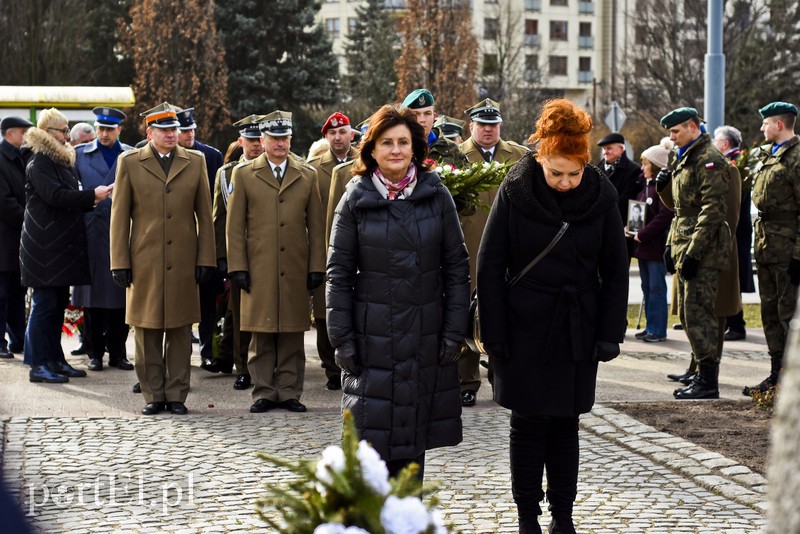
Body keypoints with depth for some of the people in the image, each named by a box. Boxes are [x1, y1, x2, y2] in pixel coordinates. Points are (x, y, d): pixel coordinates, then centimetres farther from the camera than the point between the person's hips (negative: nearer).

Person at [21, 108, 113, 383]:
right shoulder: (39, 164, -11)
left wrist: (91, 199, 5)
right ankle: (38, 365, -4)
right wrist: (92, 195, -19)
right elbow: (56, 196, -21)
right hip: (44, 246, -9)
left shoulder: (61, 161, 18)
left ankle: (55, 360, 18)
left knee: (58, 303, 12)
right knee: (44, 303, -7)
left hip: (62, 244, 9)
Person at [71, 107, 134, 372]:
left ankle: (118, 352, 12)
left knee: (121, 295, 3)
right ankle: (95, 352, 9)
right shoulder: (80, 153, 8)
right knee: (94, 294, 1)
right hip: (93, 234, -1)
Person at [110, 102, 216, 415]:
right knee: (147, 333, 2)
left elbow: (205, 216, 9)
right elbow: (119, 216, 3)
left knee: (180, 331, 3)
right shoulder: (129, 163, 5)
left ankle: (177, 395, 10)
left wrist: (206, 259, 2)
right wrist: (120, 263, -2)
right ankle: (153, 395, 11)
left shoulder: (195, 163, 9)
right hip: (144, 262, -1)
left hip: (183, 263, 1)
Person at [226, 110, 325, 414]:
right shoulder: (243, 175, 7)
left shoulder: (307, 176, 11)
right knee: (261, 335, 1)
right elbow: (234, 226, 4)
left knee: (292, 335, 3)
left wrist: (316, 268, 4)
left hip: (295, 272, 1)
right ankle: (264, 392, 8)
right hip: (259, 271, -1)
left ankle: (289, 393, 9)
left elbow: (316, 227, 10)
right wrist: (238, 268, -3)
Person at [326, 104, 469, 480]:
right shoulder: (355, 199, 1)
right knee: (371, 434, -5)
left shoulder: (437, 195, 3)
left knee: (413, 440, 7)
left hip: (425, 335, 1)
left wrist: (454, 330, -1)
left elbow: (457, 266, 5)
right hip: (371, 334, -1)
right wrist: (341, 338, -4)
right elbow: (339, 273, 2)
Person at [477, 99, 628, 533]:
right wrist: (494, 334, -7)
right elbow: (490, 265, -5)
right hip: (526, 326, -1)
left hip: (577, 328, 2)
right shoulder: (515, 191, -9)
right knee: (529, 423, 3)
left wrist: (610, 333, -1)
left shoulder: (600, 195, -4)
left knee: (565, 423, 8)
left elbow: (615, 269, 3)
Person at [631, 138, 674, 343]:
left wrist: (643, 234, -17)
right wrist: (631, 227, 5)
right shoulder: (645, 185, 15)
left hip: (656, 245, -9)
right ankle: (650, 326, 19)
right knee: (647, 287, 12)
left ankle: (658, 330, 0)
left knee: (656, 287, -4)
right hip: (643, 245, 9)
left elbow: (664, 217, -19)